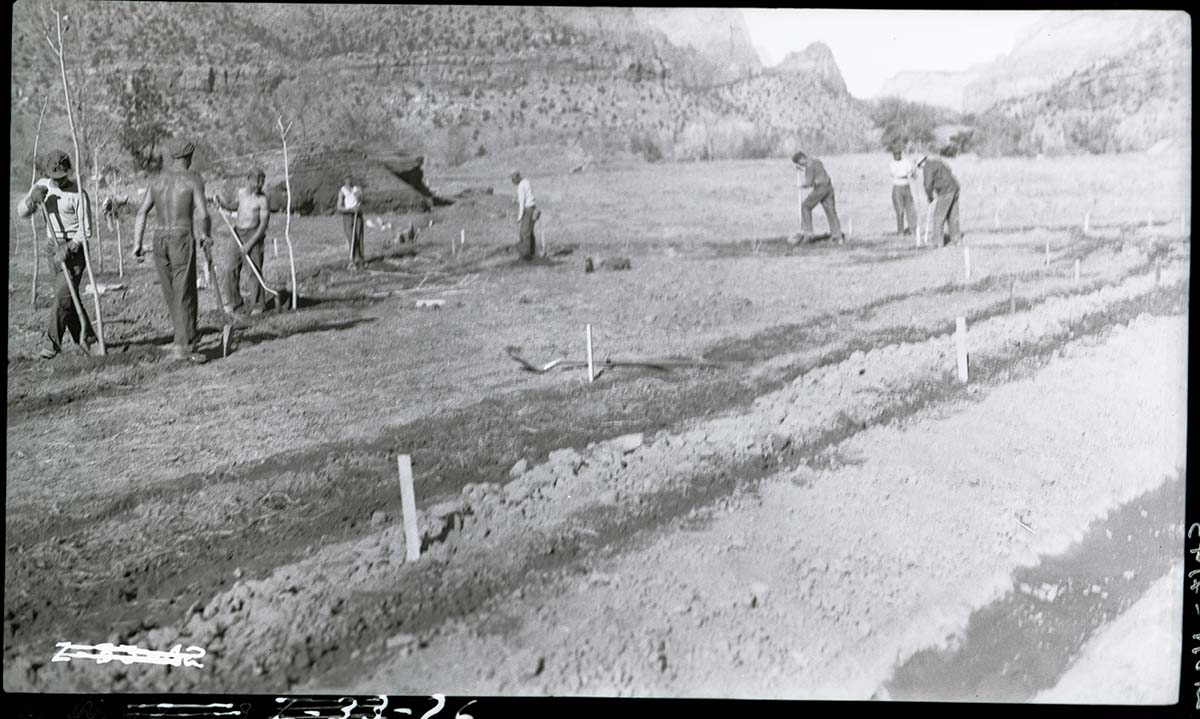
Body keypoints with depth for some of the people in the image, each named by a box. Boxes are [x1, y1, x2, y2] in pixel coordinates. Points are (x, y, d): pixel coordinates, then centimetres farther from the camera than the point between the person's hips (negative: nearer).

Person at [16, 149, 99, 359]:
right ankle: (87, 339, 16)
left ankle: (51, 343, -10)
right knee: (69, 296, 7)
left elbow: (85, 231, -13)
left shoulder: (78, 194, -13)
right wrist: (32, 198, -14)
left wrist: (68, 249, -24)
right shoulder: (42, 186, 6)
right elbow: (21, 211, 6)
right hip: (53, 247, 6)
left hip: (74, 247, -6)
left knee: (63, 294, -14)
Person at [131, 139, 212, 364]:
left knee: (170, 292, 14)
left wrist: (137, 243, 7)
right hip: (182, 238, -6)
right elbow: (202, 215, -12)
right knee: (185, 294, -5)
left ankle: (189, 336, 28)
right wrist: (206, 236, 6)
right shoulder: (194, 179, -3)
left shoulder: (158, 181, 13)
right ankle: (183, 347, -9)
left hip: (160, 238, 6)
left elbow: (141, 212, 7)